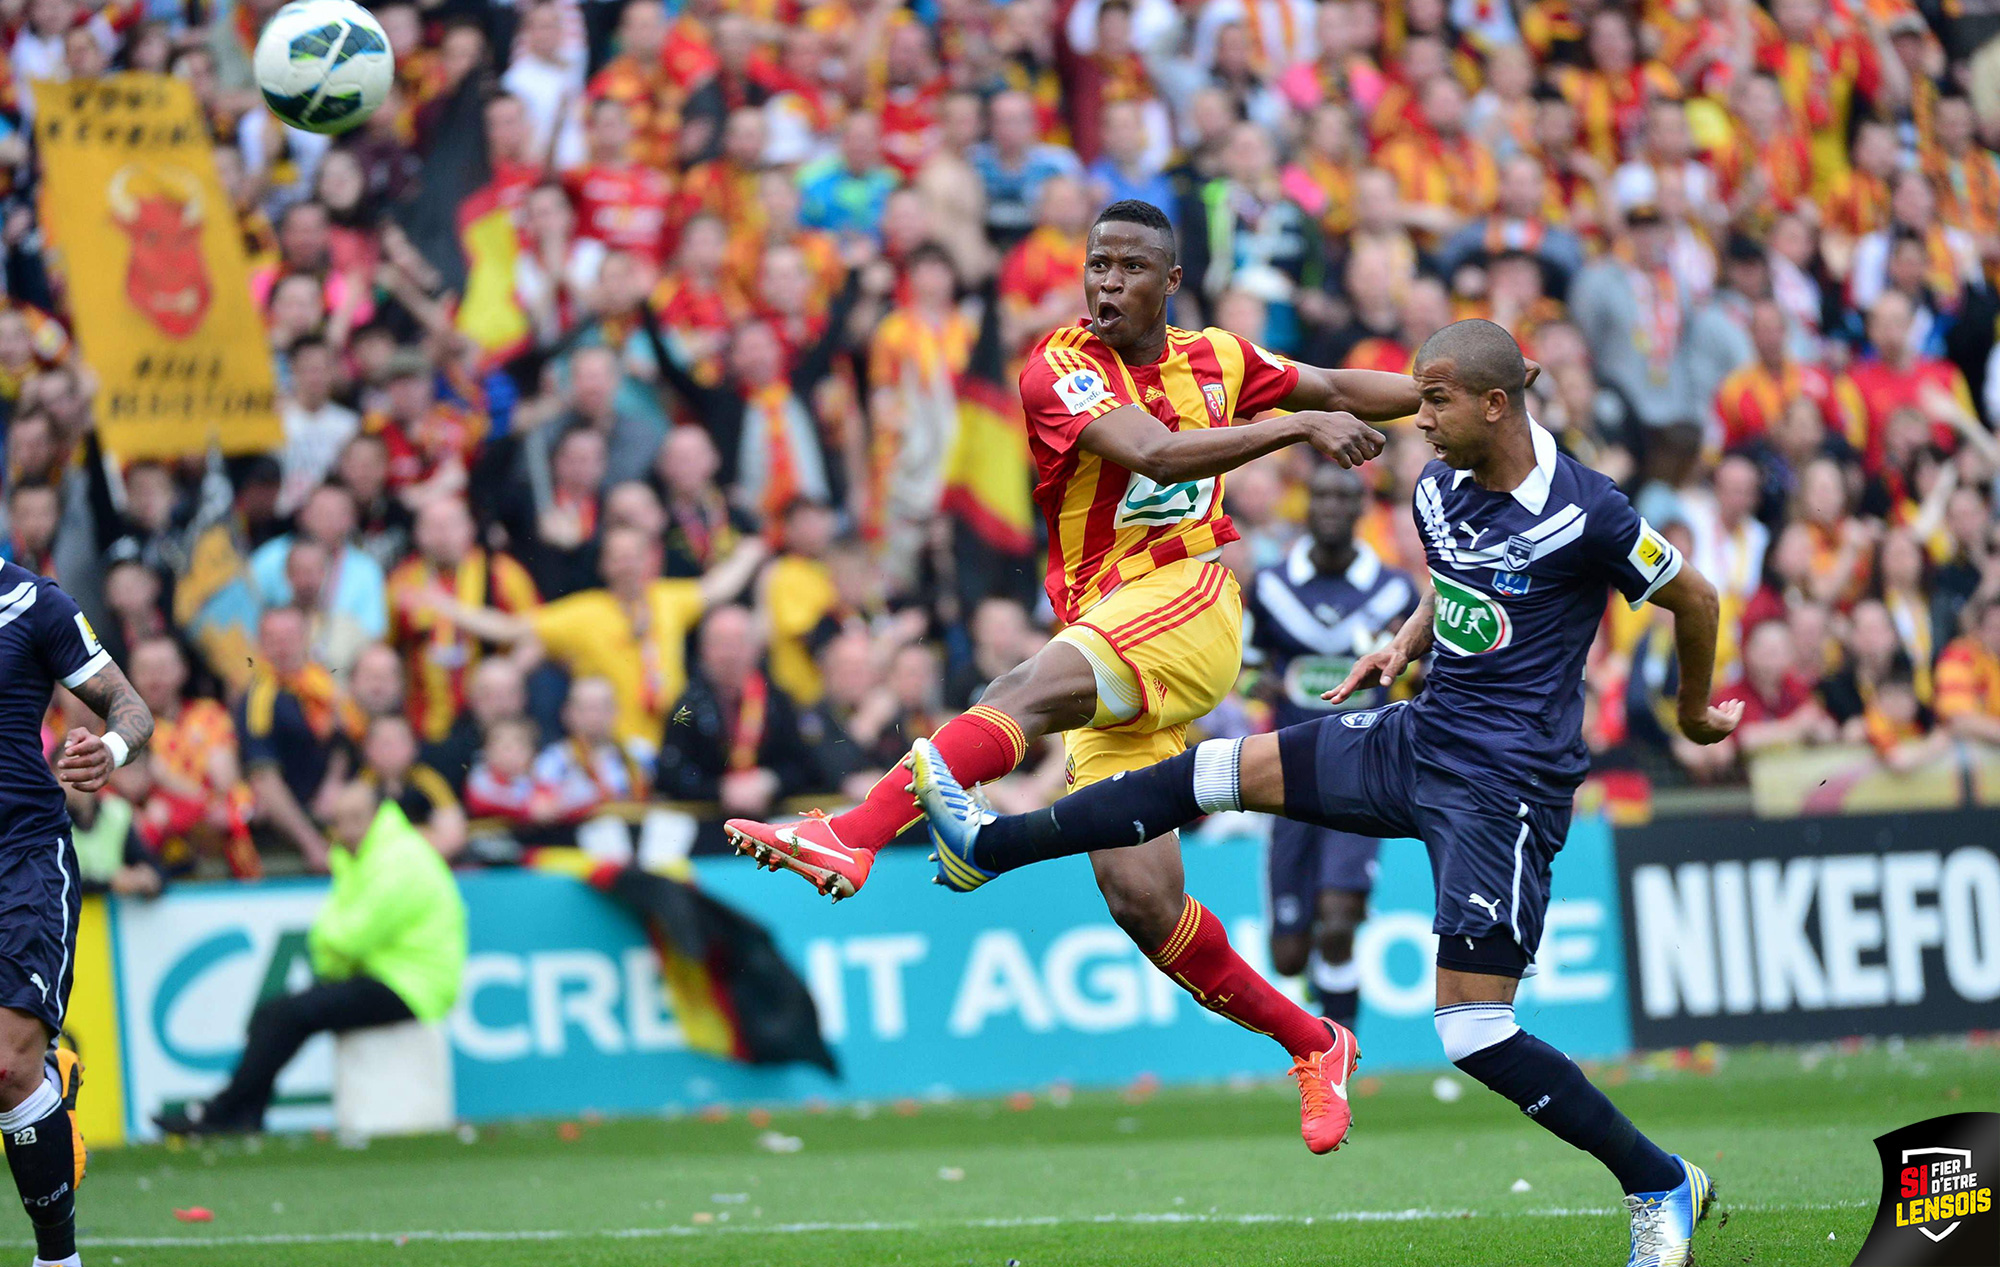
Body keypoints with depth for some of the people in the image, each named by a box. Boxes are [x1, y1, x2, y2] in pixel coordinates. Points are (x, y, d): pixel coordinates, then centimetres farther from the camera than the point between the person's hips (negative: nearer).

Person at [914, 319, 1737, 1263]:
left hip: (1503, 785, -8)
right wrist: (1406, 644, 8)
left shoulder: (1584, 514, -18)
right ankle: (984, 847, 19)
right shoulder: (1438, 488, 4)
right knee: (1221, 770, 8)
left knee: (1472, 1033, -13)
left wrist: (1695, 713, 13)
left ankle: (1662, 1186, -1)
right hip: (1419, 738, 8)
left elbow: (1692, 599, -2)